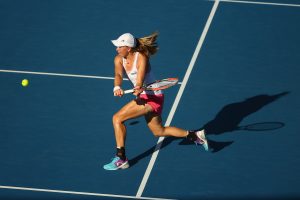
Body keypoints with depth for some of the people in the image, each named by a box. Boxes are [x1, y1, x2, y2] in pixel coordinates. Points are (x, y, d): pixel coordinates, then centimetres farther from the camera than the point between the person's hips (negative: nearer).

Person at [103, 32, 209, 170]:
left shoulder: (141, 57, -21)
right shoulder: (119, 59, -2)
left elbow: (140, 79, -35)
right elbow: (118, 75, -20)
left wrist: (138, 89, -58)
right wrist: (117, 87, -42)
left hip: (152, 97, -9)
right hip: (143, 96, 9)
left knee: (117, 118, -15)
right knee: (159, 131, 24)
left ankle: (121, 159, -12)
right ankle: (195, 135, 32)